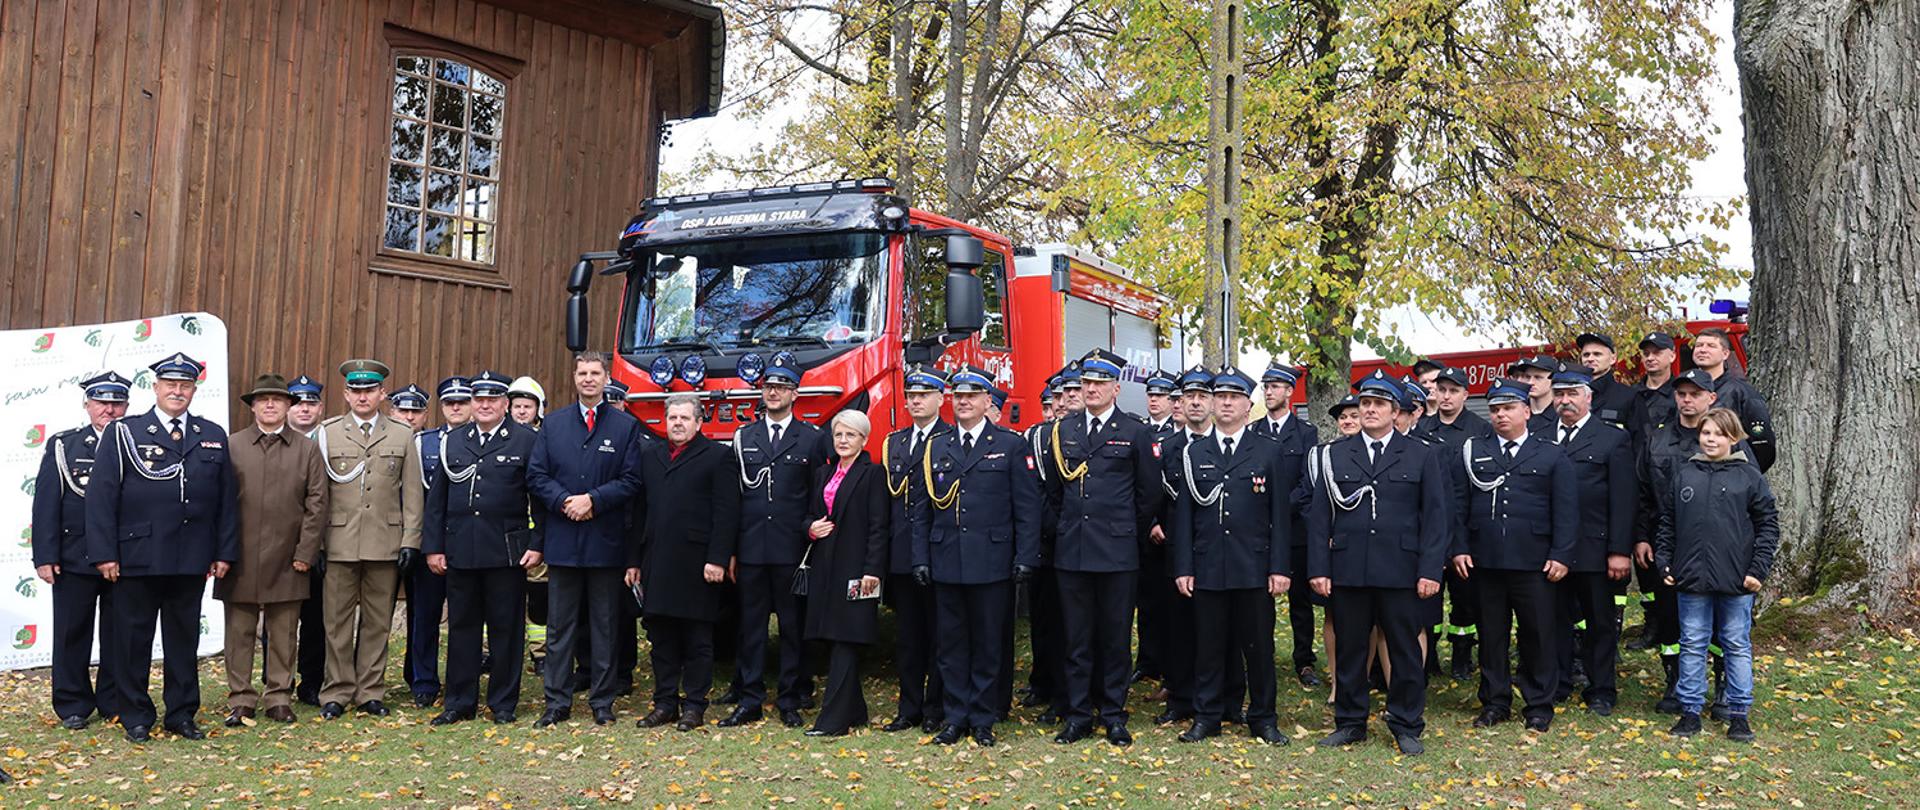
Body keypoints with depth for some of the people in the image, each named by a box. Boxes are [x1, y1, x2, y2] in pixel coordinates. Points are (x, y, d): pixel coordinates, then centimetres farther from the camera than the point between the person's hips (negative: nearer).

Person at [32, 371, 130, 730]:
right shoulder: (63, 446, 4)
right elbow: (46, 504, -1)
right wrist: (45, 556, -8)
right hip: (74, 559, 0)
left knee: (119, 635, 7)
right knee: (72, 633, 6)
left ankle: (114, 703, 18)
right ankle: (73, 707, 17)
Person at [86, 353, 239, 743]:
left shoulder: (213, 437, 9)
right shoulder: (123, 433, 1)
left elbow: (227, 499, 9)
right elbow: (101, 496, -4)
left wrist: (225, 552, 3)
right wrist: (105, 553, -10)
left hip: (192, 562, 2)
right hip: (137, 559, -2)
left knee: (184, 638, 10)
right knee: (134, 638, 6)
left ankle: (182, 714, 20)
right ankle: (135, 717, 18)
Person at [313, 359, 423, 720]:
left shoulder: (402, 435, 8)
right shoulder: (327, 433, 6)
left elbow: (411, 493, 6)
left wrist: (410, 540, -1)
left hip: (385, 544, 1)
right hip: (339, 543, -1)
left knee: (377, 622, 6)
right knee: (338, 622, 3)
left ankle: (370, 693, 15)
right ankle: (337, 693, 13)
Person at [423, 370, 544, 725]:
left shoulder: (528, 440, 1)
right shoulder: (453, 442, 12)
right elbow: (437, 499, 12)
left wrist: (537, 544, -8)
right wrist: (433, 546, 6)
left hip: (506, 550, -3)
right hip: (459, 551, 4)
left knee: (506, 628, 3)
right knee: (461, 627, 9)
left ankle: (503, 704, 13)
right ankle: (459, 703, 19)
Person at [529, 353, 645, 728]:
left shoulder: (626, 426, 3)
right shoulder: (553, 425, 10)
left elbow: (631, 481, -3)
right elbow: (536, 476, 5)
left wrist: (593, 500, -14)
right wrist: (563, 502, -10)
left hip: (606, 542, -2)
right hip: (562, 540, 2)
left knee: (605, 627, 5)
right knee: (560, 627, 6)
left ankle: (603, 703, 14)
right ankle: (557, 703, 13)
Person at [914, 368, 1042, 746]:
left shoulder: (1012, 445, 2)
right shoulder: (935, 447, 11)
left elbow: (1027, 506, -1)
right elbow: (922, 509, 12)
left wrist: (1026, 557, -7)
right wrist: (921, 558, 5)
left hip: (992, 562, -3)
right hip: (946, 562, 3)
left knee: (988, 643, 4)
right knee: (952, 643, 8)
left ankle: (982, 719, 15)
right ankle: (955, 718, 18)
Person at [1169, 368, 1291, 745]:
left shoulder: (1271, 450, 5)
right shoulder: (1193, 453, 9)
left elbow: (1280, 513, 1)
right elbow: (1183, 514, 7)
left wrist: (1280, 567, -5)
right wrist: (1182, 568, 1)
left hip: (1254, 568, -1)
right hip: (1207, 567, 1)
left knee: (1259, 646, 5)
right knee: (1208, 645, 7)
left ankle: (1263, 719, 18)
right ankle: (1206, 717, 17)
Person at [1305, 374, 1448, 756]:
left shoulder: (1422, 456, 7)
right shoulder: (1334, 455, 9)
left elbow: (1436, 516, 3)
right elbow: (1320, 516, 7)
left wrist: (1430, 570, -5)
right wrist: (1318, 568, -1)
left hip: (1401, 573, -1)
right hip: (1347, 571, 1)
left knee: (1405, 650, 5)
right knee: (1349, 649, 7)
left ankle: (1407, 726, 17)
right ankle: (1350, 723, 20)